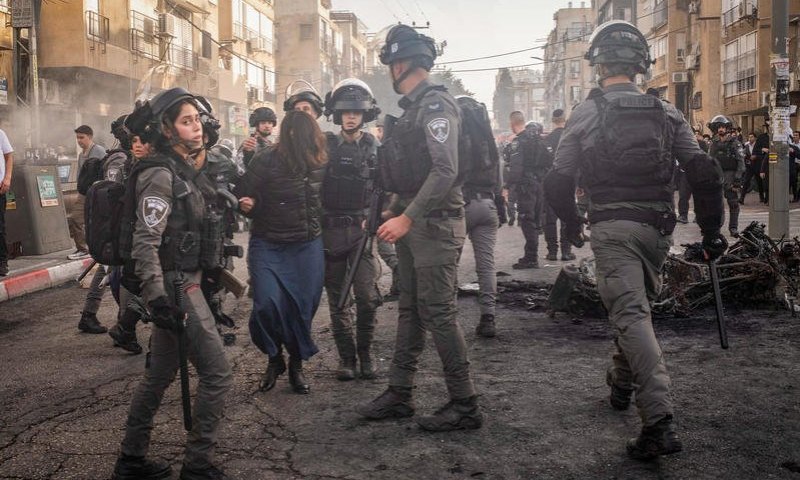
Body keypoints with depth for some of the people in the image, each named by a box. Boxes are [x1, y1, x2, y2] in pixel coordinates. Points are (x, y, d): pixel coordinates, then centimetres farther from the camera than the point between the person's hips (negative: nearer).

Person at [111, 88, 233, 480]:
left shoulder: (185, 170, 13)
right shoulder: (161, 173, -15)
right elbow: (145, 241, -21)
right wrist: (157, 298, -28)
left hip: (185, 282, 9)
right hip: (175, 287, -9)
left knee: (160, 375, 16)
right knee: (217, 374, -5)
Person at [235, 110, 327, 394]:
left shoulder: (320, 162, -1)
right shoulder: (266, 161, -13)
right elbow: (242, 195, -6)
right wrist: (247, 205, -25)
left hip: (308, 245, 3)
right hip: (268, 244, -3)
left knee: (303, 306, 4)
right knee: (267, 304, -16)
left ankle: (297, 365, 25)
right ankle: (274, 359, 11)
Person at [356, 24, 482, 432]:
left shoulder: (436, 105, -12)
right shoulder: (412, 108, 17)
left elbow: (445, 170, -22)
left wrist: (407, 218, -25)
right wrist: (393, 211, 15)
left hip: (435, 225, -10)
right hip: (412, 224, 10)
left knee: (438, 314, -6)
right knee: (409, 311, 13)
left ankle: (465, 405, 3)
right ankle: (399, 394, 21)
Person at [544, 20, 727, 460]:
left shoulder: (585, 113, 0)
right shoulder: (666, 114, 8)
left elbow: (558, 180, -2)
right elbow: (704, 173, 1)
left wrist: (572, 224, 15)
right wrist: (711, 231, 8)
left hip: (612, 228, -4)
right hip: (657, 229, 4)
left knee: (631, 315, -11)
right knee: (635, 305, 24)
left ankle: (660, 420, -21)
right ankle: (622, 383, 38)